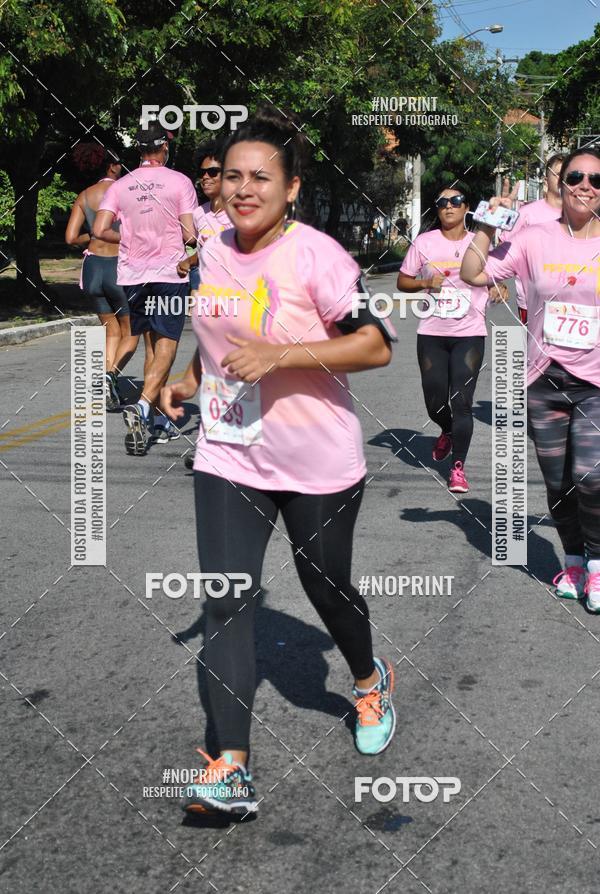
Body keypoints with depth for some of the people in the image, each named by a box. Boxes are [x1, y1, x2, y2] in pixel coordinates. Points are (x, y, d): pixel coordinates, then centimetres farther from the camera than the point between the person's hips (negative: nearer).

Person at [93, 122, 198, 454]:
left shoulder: (120, 185, 6)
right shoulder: (179, 181, -3)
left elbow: (100, 230, -3)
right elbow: (190, 234, -7)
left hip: (132, 274, 4)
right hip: (169, 272, -4)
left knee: (151, 345, 14)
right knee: (166, 345, -3)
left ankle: (159, 421, 18)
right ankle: (143, 407, -25)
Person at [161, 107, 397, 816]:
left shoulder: (315, 255, -15)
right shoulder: (211, 254, 4)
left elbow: (376, 345, -20)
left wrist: (278, 356, -26)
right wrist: (188, 381, 5)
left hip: (319, 462, -4)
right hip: (228, 456, 5)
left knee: (325, 586, 12)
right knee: (223, 601, -5)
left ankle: (369, 678, 46)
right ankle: (232, 768, 0)